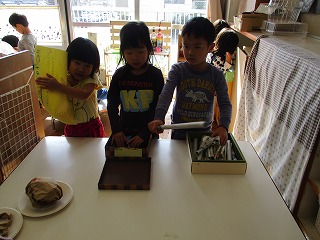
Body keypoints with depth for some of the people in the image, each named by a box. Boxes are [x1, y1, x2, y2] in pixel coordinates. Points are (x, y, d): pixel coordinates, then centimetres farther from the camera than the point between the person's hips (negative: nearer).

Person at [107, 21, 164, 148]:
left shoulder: (155, 75, -9)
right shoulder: (119, 74, -2)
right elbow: (112, 104, 0)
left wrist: (144, 133, -18)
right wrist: (116, 130, -12)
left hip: (148, 131, -2)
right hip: (124, 131, 2)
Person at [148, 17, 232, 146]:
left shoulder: (216, 75, -9)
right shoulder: (177, 70, -12)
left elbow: (225, 104, -11)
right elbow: (166, 95, -26)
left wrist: (223, 126, -29)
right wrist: (158, 118, -43)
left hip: (204, 131, 1)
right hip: (179, 131, -1)